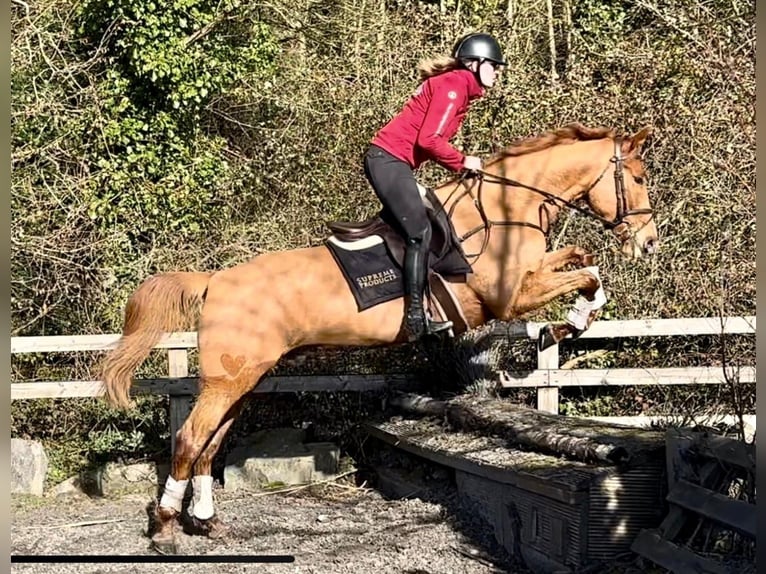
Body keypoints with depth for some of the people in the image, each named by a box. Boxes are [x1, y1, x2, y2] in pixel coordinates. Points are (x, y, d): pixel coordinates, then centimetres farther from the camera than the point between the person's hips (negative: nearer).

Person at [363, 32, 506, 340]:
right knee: (420, 232, -15)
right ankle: (416, 314, -18)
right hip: (390, 160, -11)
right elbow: (428, 140, -20)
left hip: (388, 161, 11)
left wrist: (462, 165, 6)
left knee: (409, 229, 14)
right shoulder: (453, 86, -13)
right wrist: (463, 161, -8)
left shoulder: (461, 88, 18)